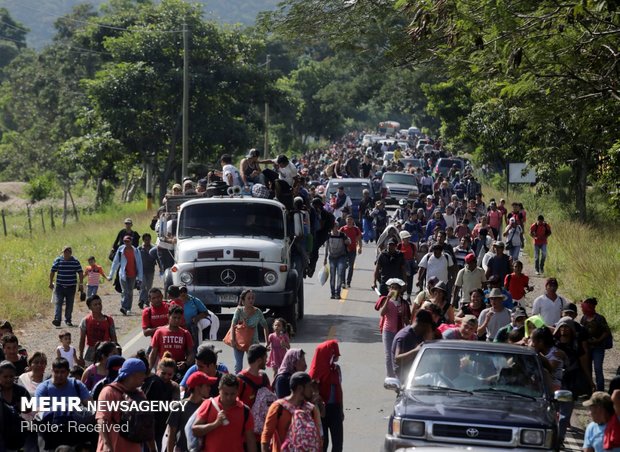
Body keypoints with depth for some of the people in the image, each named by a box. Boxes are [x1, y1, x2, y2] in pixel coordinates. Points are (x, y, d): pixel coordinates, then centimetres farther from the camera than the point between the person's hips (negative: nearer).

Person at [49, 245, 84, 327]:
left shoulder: (75, 262, 0)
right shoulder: (58, 260, 0)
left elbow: (80, 273, 4)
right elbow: (52, 271, 7)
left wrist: (81, 284, 0)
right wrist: (51, 283, 8)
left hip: (71, 286, 1)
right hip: (59, 286, -1)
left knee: (69, 305, 7)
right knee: (58, 303, -11)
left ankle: (68, 320, 18)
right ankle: (57, 320, -18)